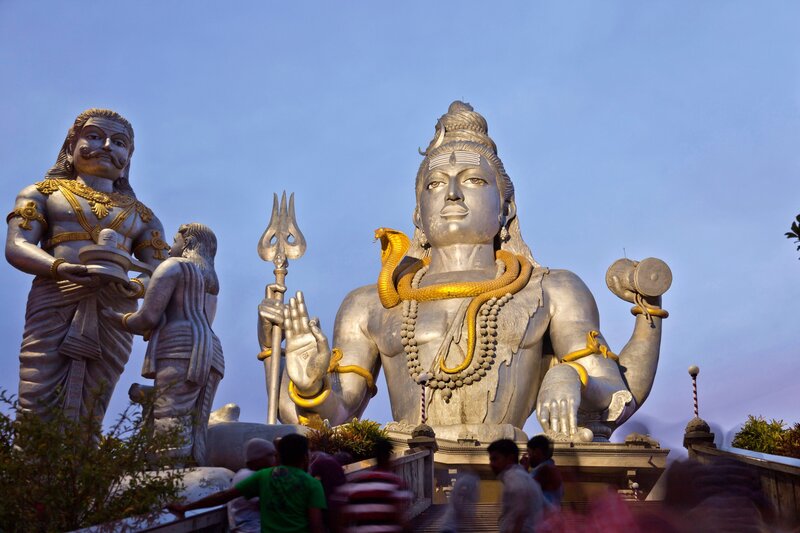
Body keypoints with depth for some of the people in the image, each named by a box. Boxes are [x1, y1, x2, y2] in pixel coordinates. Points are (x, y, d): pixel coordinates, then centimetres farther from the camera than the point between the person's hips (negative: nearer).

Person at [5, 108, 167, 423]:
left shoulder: (142, 215, 25)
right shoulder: (44, 192, 20)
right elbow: (16, 246, 4)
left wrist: (136, 286, -12)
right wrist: (59, 268, -18)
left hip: (115, 314, 2)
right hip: (55, 304, -1)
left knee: (86, 418, -6)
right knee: (37, 412, -14)